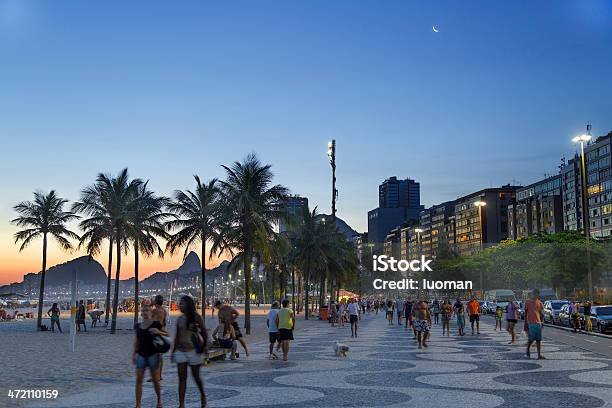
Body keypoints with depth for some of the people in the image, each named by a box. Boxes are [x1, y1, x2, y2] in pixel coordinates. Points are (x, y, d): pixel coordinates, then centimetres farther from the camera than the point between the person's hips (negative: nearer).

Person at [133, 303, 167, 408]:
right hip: (141, 355, 4)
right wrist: (134, 354, 9)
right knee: (139, 380, -3)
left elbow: (167, 335, -3)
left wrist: (158, 332, -21)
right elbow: (136, 341, 16)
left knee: (155, 380, 4)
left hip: (153, 355, -4)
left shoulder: (156, 324, -5)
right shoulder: (138, 326, 9)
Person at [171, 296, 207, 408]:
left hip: (193, 350, -4)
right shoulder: (180, 319, 6)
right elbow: (177, 336, 13)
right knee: (182, 378, 1)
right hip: (180, 351, 4)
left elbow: (204, 333, -2)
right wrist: (173, 351, 14)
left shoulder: (196, 317, -6)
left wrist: (205, 345, -11)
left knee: (196, 376, 9)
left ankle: (203, 395, 34)